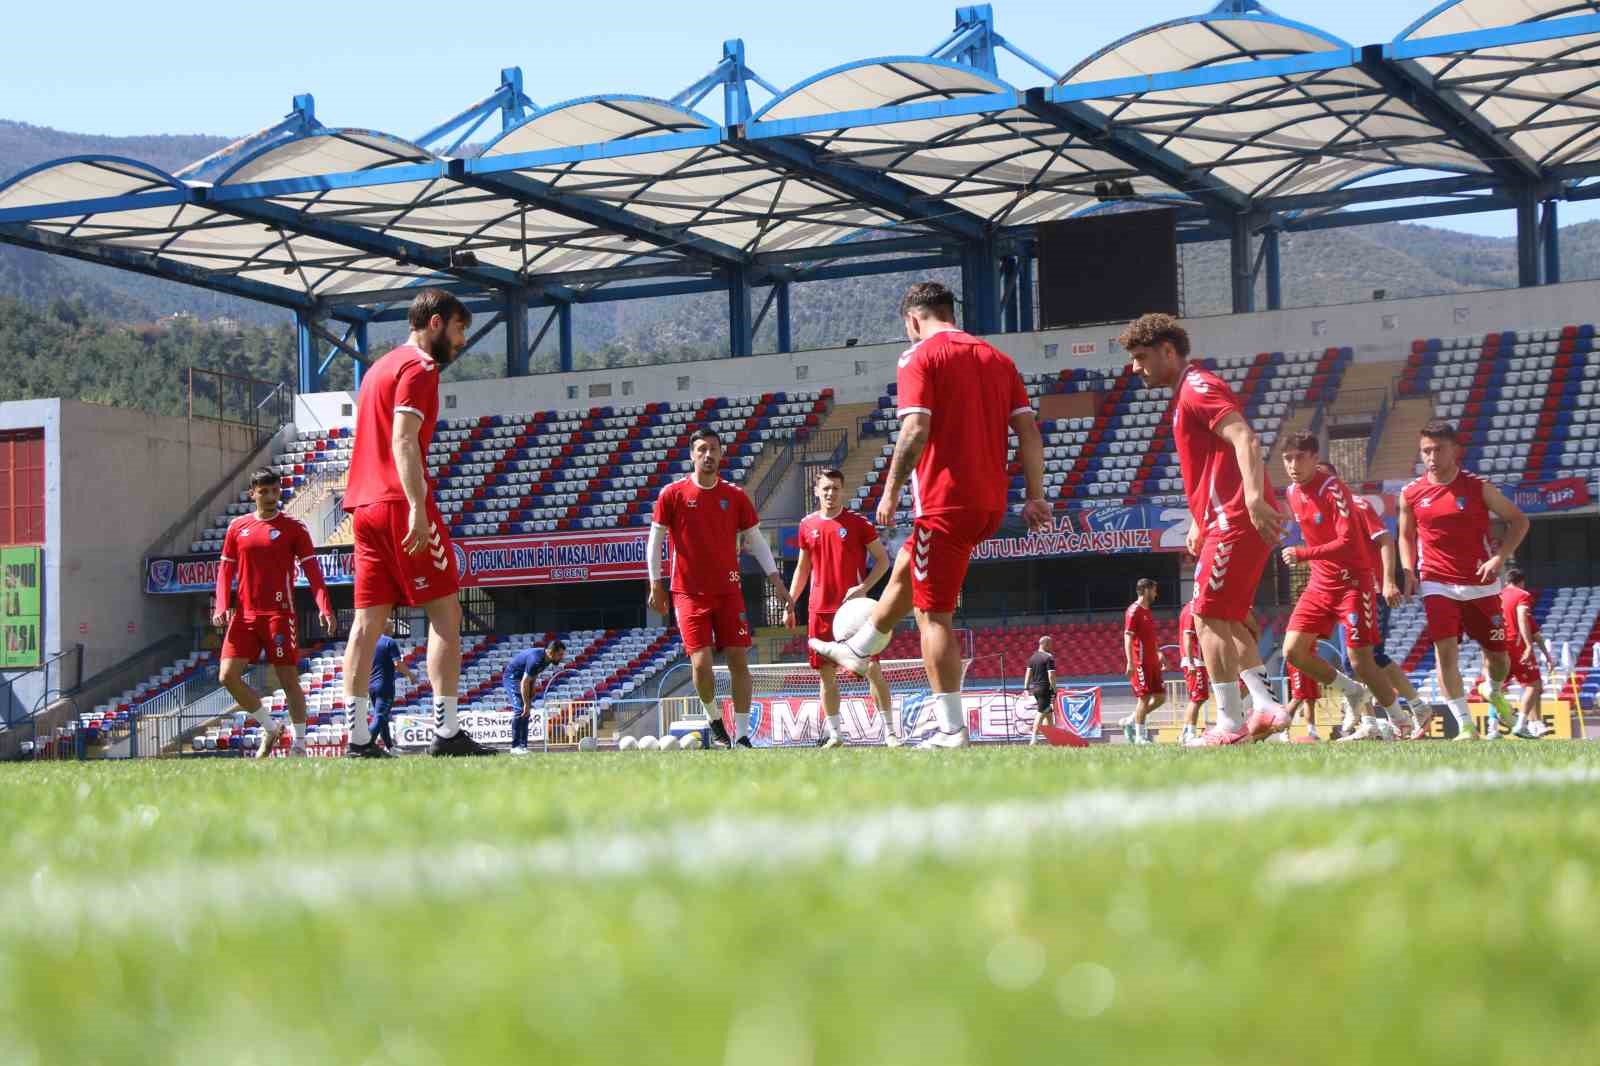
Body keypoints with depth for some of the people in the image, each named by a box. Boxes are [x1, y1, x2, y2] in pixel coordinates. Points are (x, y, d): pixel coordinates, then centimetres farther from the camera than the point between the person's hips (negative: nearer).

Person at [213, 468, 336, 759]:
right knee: (228, 675, -5)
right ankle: (270, 728, 12)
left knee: (288, 679, -2)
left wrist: (324, 607, -16)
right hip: (244, 614, 4)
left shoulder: (293, 527, 0)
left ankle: (299, 743, 10)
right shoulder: (237, 527, 10)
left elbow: (312, 570, -4)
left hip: (280, 614, -4)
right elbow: (225, 570, 11)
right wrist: (222, 607, -3)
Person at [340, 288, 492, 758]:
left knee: (368, 620, 5)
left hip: (363, 505, 9)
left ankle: (358, 737, 2)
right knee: (445, 612, -6)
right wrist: (417, 508, -25)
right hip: (400, 504, -9)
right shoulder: (419, 367, -6)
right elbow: (404, 442, -18)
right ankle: (446, 732, -11)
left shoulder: (380, 367, 24)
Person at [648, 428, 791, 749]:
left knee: (738, 660, -3)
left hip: (728, 591, 2)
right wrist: (656, 586, 0)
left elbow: (755, 540, 10)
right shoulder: (673, 494, -1)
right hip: (689, 593, -2)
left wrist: (776, 580, 3)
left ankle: (742, 734, 3)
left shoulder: (735, 496, 4)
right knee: (701, 663, -11)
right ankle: (715, 722, 14)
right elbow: (655, 540, 4)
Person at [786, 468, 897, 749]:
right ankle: (833, 734, 13)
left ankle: (891, 731, -2)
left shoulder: (858, 522, -3)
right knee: (826, 673, 4)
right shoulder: (807, 525, 9)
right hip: (820, 610, 4)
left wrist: (864, 587, -13)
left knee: (872, 668, -9)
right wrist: (789, 604, 14)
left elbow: (882, 560, 1)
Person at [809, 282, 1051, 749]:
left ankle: (952, 729, -4)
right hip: (991, 502, 8)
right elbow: (1029, 431, 8)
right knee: (906, 568, 30)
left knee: (933, 614, -1)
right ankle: (858, 649, 50)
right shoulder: (998, 359, 13)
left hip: (945, 503, -8)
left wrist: (891, 492, -8)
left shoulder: (919, 357, -7)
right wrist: (1035, 497, 9)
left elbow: (916, 431, -18)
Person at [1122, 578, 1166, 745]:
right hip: (1140, 662, -9)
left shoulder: (1147, 612, 19)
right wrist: (1130, 662, -22)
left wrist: (1158, 653, 22)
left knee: (1160, 696, 6)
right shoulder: (1134, 611, -9)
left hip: (1152, 662, 9)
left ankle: (1131, 722, 14)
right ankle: (1140, 736, -3)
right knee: (1144, 697, -8)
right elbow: (1128, 636, -15)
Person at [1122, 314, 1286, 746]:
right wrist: (1198, 523, 30)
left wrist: (1255, 500, -34)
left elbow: (1246, 439, -23)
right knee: (1227, 621, 13)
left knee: (1209, 618, -9)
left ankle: (1230, 722, -9)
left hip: (1235, 519, -10)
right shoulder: (1187, 393, 22)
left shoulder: (1198, 387, -10)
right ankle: (1266, 706, 9)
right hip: (1228, 521, 10)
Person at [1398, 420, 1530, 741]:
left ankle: (1496, 694, 44)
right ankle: (1465, 726, -15)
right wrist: (1409, 571, 1)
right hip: (1437, 585, 0)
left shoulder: (1478, 487, -6)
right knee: (1445, 649, -18)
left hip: (1481, 585, 0)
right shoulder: (1411, 494, 0)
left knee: (1497, 653, 9)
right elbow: (1406, 536, 17)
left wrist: (1499, 558, -10)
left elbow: (1519, 521, 3)